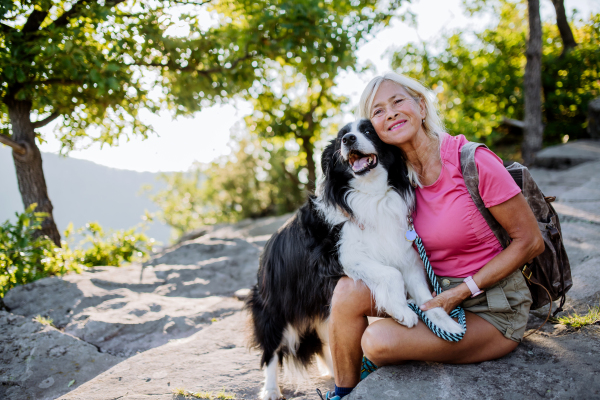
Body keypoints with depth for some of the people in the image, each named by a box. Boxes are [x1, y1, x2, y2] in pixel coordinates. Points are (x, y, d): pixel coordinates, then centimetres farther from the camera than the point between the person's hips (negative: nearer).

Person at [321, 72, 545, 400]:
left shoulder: (471, 160, -18)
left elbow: (530, 241, -14)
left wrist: (462, 291, -18)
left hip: (491, 309, -6)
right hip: (435, 293, 6)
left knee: (378, 340, -25)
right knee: (349, 290, -16)